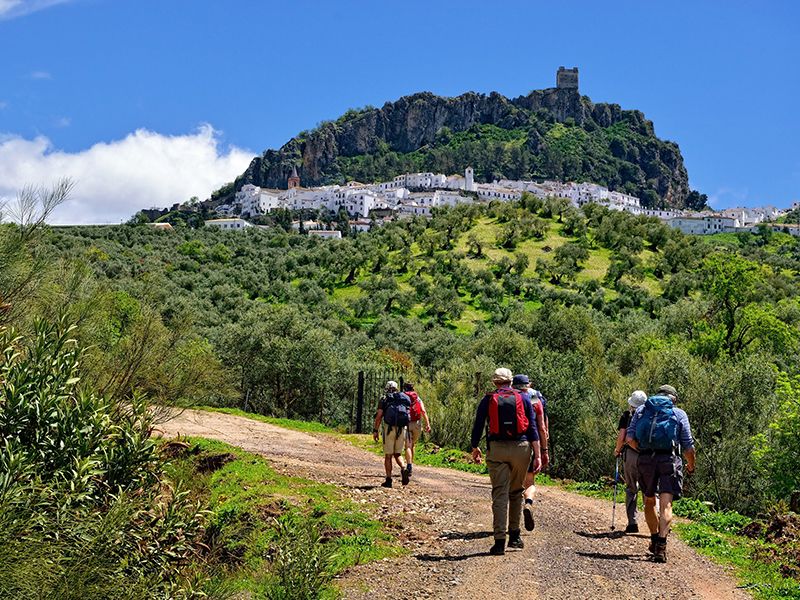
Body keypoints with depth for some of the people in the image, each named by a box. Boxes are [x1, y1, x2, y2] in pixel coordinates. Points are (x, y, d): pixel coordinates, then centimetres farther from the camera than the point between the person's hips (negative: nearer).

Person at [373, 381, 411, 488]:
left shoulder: (385, 399, 4)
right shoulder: (405, 398, 13)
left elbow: (379, 416, -5)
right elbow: (408, 414, 8)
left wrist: (375, 430, -3)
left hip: (389, 428, -3)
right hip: (402, 429, 3)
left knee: (388, 456, 5)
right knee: (398, 454, 15)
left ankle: (388, 480, 3)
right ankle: (404, 469, -13)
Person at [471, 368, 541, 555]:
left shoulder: (488, 400, 6)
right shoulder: (523, 398, 8)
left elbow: (477, 427, 7)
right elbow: (532, 428, 2)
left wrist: (475, 449, 22)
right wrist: (537, 455, 1)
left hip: (497, 449, -1)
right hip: (521, 448, 1)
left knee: (500, 494, -1)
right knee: (516, 492, 16)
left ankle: (500, 541, -6)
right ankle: (514, 536, 21)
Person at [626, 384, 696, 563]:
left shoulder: (641, 410, 16)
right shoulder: (679, 414, 11)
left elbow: (630, 439, 6)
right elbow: (688, 447, 9)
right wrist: (691, 466, 26)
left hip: (645, 459, 2)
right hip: (669, 459, -2)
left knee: (649, 501, 20)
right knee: (666, 505, -7)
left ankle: (655, 539, 28)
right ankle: (661, 546, -21)